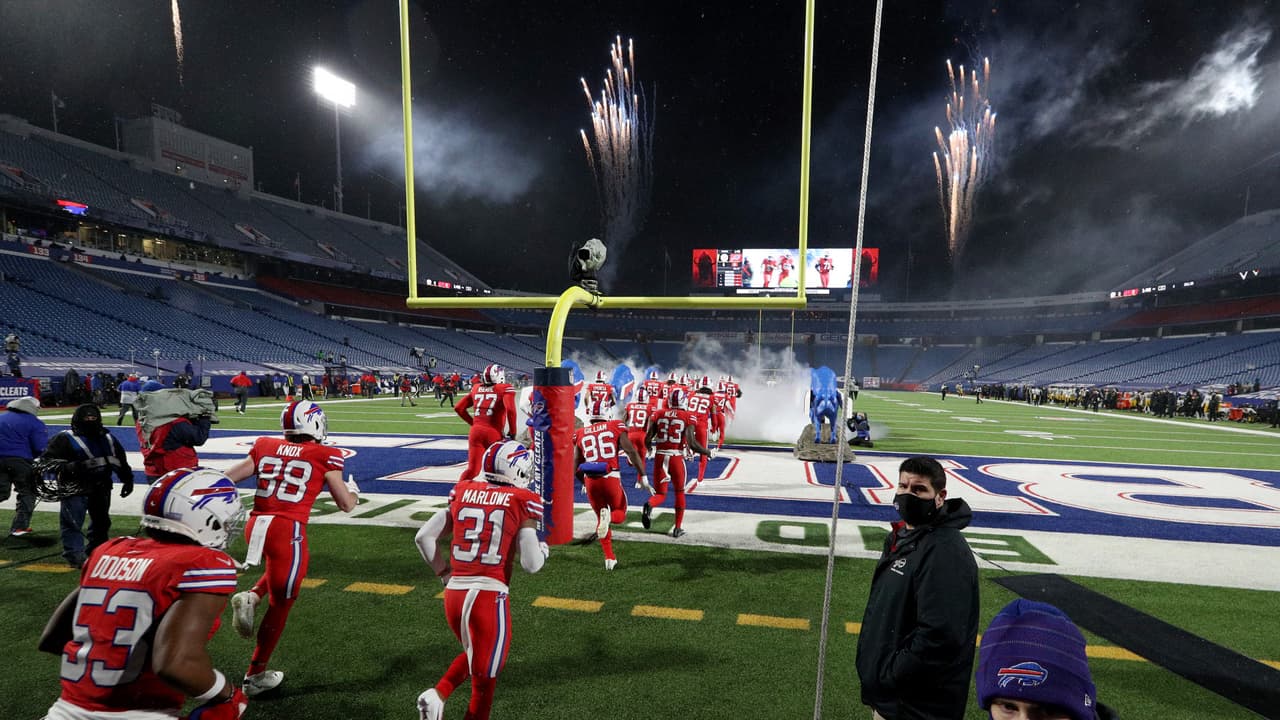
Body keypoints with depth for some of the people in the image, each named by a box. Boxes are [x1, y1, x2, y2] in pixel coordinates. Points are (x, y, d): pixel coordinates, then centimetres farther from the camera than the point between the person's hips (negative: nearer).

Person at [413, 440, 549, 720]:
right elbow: (531, 564, -9)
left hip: (454, 592, 5)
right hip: (490, 597, -5)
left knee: (474, 655, 32)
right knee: (484, 682, 14)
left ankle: (437, 694, 13)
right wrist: (544, 549, 12)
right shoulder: (523, 501, -8)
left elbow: (424, 536, 8)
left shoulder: (463, 492, 6)